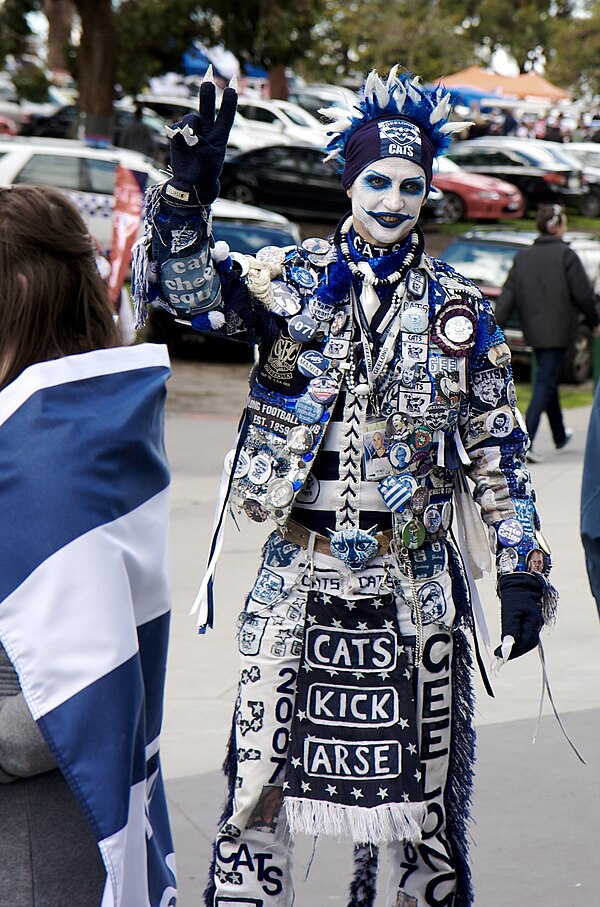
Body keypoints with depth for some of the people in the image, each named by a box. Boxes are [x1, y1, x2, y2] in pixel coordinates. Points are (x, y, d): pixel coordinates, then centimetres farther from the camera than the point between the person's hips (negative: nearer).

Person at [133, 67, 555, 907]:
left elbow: (499, 449, 8)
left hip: (416, 582, 1)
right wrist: (187, 196, -34)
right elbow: (187, 287, -17)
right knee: (259, 775, 2)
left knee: (428, 784, 10)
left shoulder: (460, 311, 4)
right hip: (298, 572, -1)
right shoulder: (290, 279, 0)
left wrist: (520, 569, 2)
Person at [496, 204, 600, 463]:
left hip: (534, 331, 6)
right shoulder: (566, 256, -11)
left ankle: (560, 436, 35)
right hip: (558, 330, -6)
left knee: (548, 381, 20)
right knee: (545, 384, -5)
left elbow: (507, 296, 1)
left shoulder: (523, 257, 5)